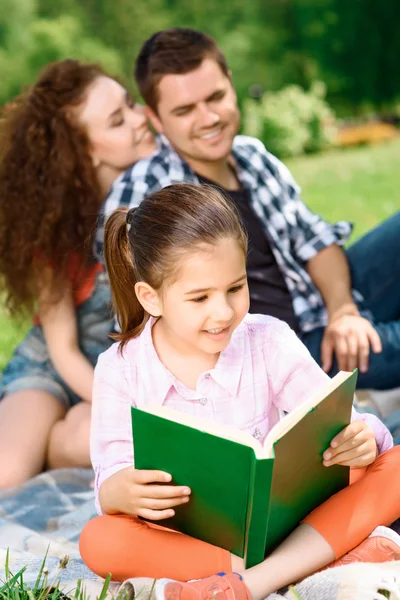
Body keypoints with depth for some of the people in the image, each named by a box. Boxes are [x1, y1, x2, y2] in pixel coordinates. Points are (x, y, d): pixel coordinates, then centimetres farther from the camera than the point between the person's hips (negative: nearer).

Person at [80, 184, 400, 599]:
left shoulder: (269, 342, -5)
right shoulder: (120, 370, -6)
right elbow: (111, 479, -11)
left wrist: (361, 440, -35)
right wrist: (125, 492, -36)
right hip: (185, 534, 0)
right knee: (98, 541, -33)